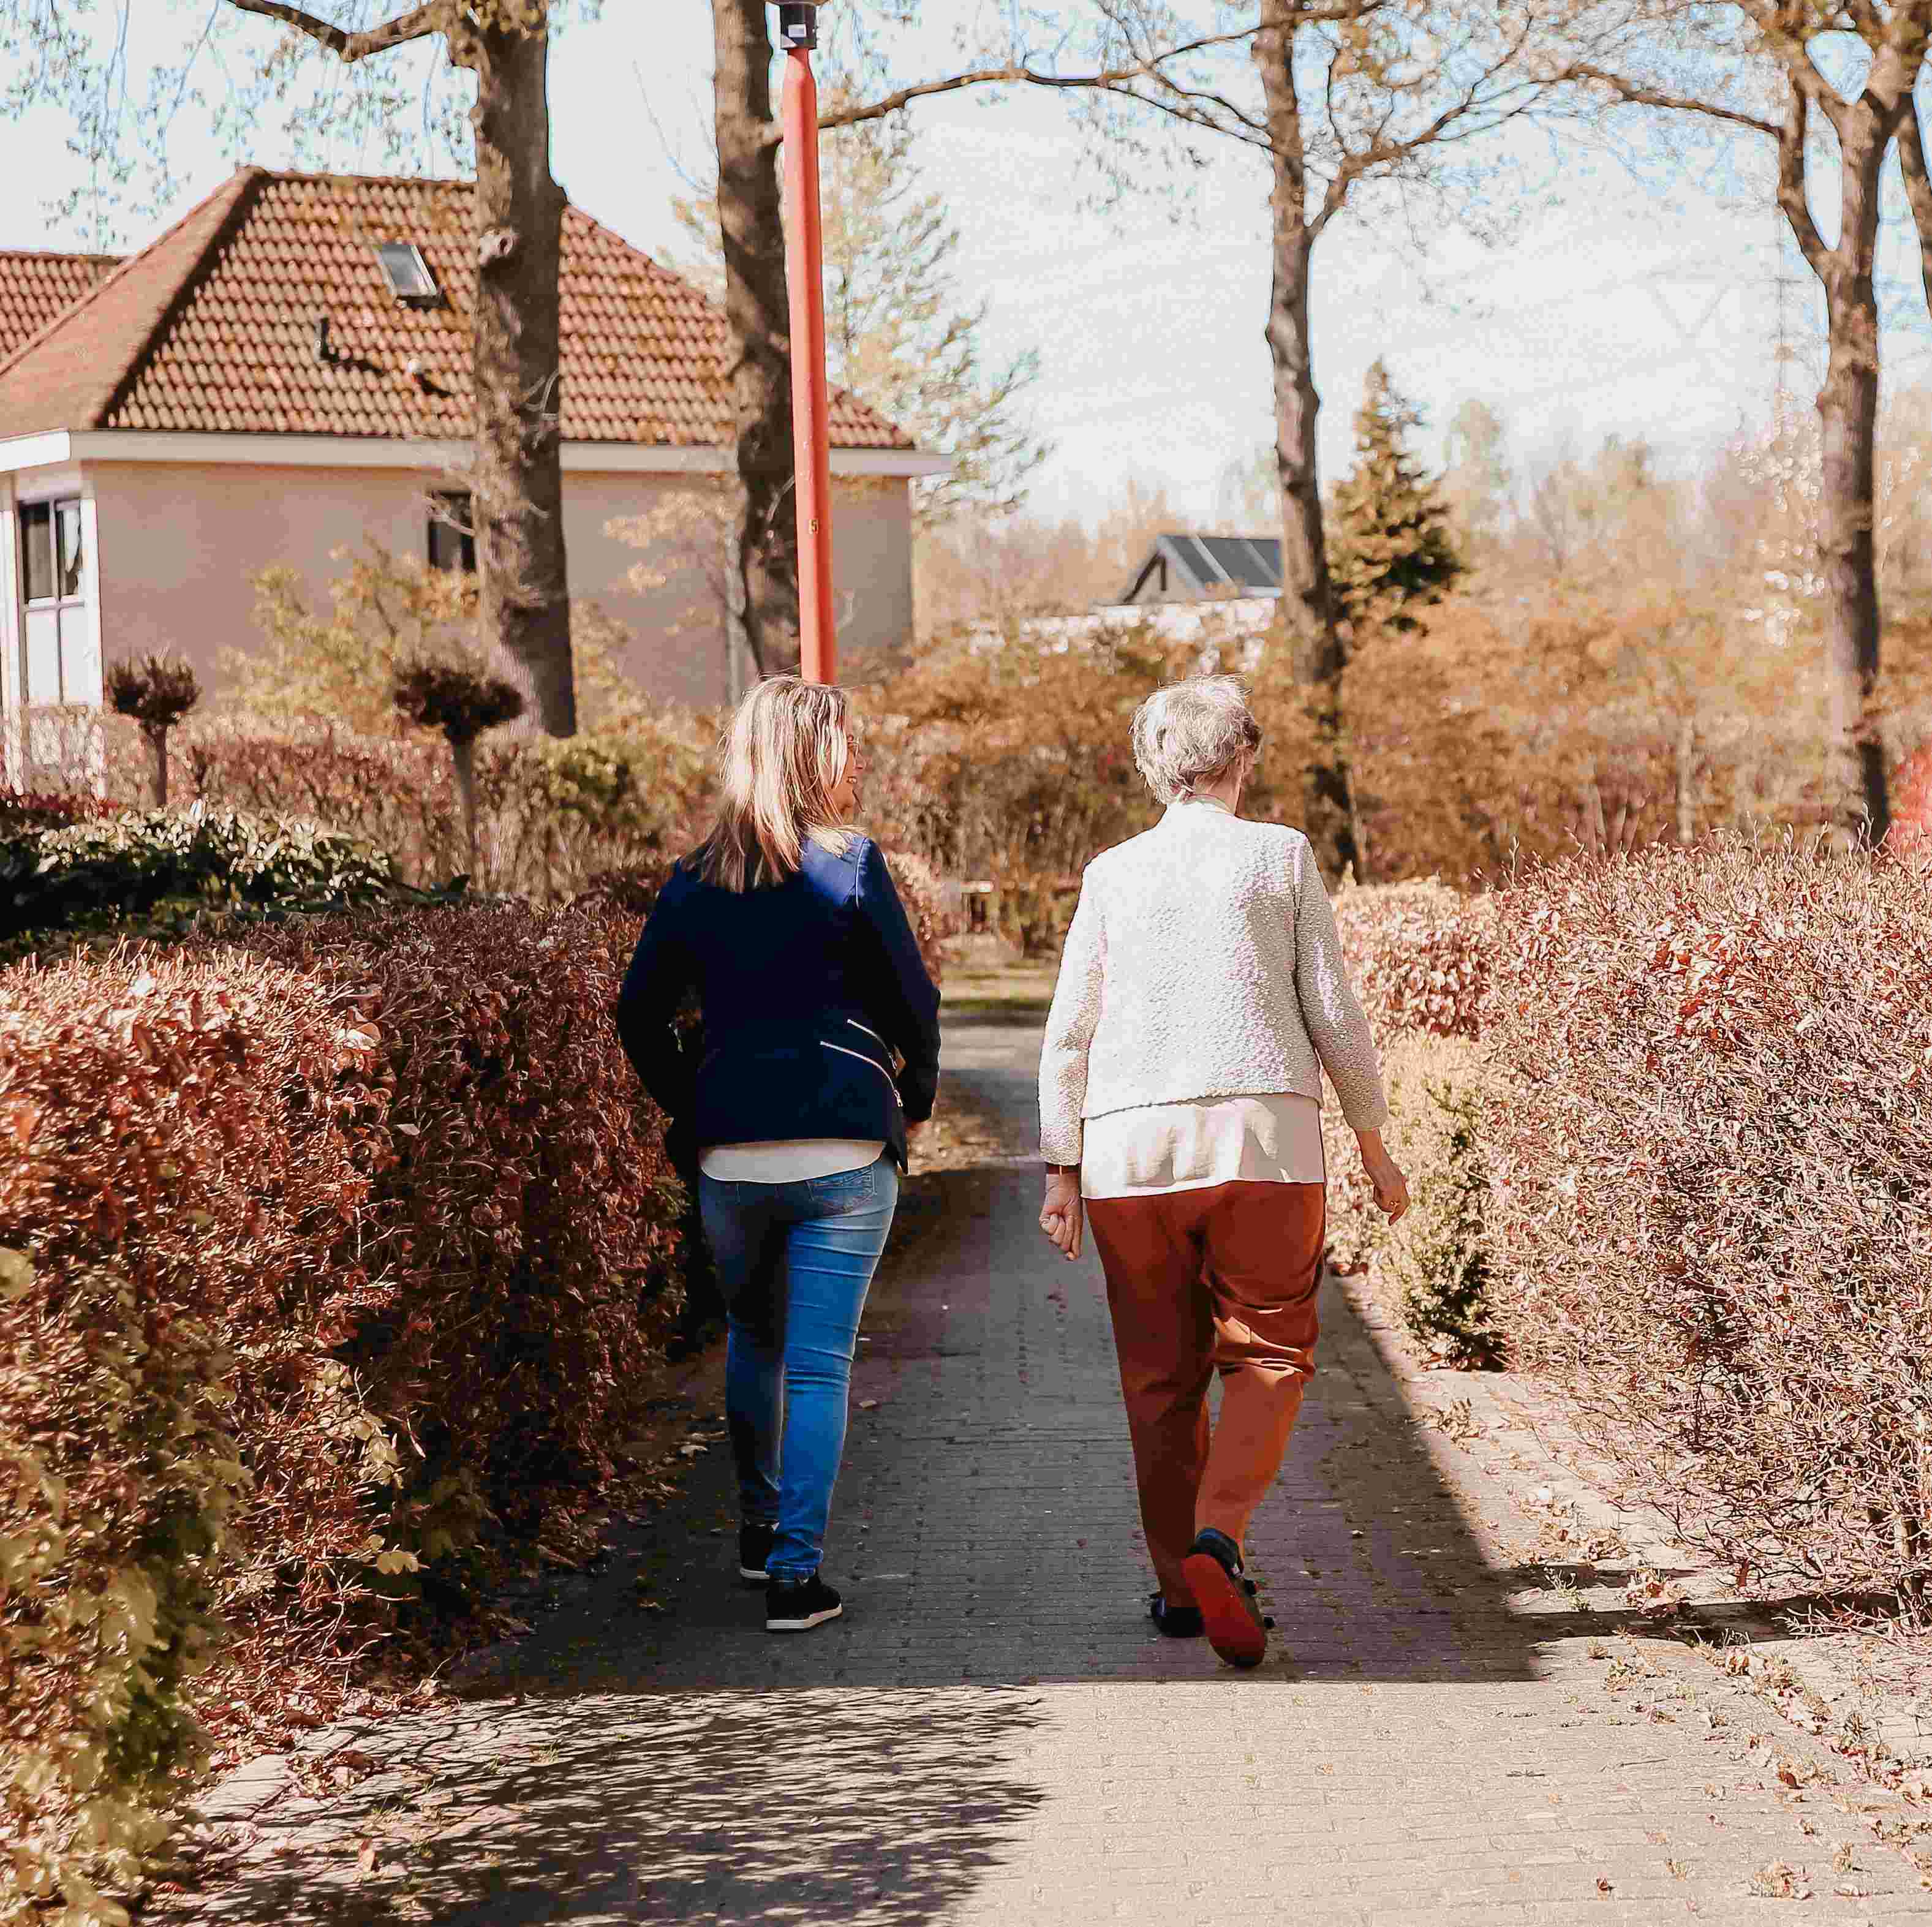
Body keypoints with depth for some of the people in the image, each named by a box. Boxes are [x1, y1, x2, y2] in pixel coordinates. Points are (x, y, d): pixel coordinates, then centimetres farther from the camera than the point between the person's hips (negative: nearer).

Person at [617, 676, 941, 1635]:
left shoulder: (693, 882, 6)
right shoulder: (850, 865, -6)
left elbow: (639, 1014, 6)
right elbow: (914, 1001, -3)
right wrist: (917, 1097, 13)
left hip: (730, 1155, 4)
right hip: (844, 1153, -4)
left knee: (754, 1337, 24)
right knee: (819, 1363, 0)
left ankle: (757, 1530, 33)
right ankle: (796, 1575, -4)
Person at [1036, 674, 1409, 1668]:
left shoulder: (1112, 874, 8)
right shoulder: (1282, 857, 4)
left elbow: (1068, 1035, 6)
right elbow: (1334, 1017, 2)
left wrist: (1061, 1173, 11)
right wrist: (1375, 1147, 11)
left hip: (1130, 1146, 2)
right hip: (1261, 1139, -2)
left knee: (1161, 1374, 11)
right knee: (1267, 1356, 6)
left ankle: (1179, 1583, 13)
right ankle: (1218, 1538, -16)